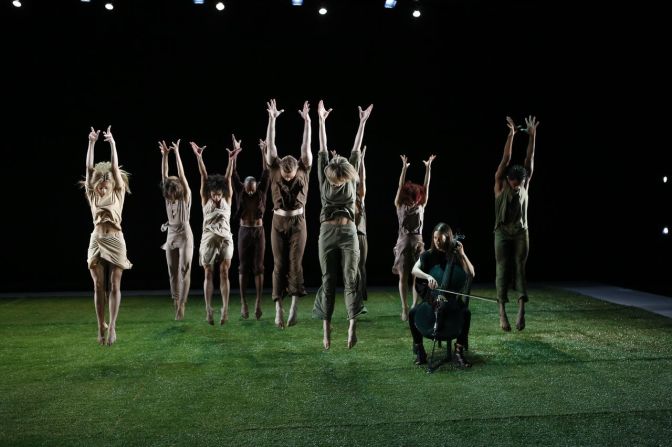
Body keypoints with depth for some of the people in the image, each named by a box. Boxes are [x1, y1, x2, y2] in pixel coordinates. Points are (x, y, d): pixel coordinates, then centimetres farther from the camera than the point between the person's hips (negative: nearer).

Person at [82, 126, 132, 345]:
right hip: (96, 241, 2)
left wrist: (111, 142, -1)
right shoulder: (92, 195, 9)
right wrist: (91, 143, 2)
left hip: (115, 241, -2)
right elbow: (89, 167, 5)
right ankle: (101, 326, 10)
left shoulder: (118, 194, 5)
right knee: (99, 286, 3)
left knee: (114, 286, -3)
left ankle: (112, 326, -4)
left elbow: (115, 167, -1)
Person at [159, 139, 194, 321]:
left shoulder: (185, 196, -7)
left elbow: (181, 175, -16)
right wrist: (164, 155, -10)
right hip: (170, 236, 5)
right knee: (173, 273, 5)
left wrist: (177, 154, -20)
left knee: (184, 270, -11)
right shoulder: (167, 197, 5)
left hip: (184, 236, -5)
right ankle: (175, 303, 10)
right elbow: (164, 176, -2)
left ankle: (181, 306, -14)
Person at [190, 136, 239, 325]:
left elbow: (228, 177, -5)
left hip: (225, 239, 0)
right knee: (208, 274, 1)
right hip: (208, 239, 0)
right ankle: (208, 309, -3)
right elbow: (203, 177, -5)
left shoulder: (227, 200, 2)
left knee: (224, 272, -3)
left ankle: (225, 308, -9)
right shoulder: (205, 201, 2)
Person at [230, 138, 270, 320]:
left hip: (259, 232, 0)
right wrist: (235, 154, -16)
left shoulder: (261, 192, -2)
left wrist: (263, 152, -15)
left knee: (258, 267, -1)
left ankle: (258, 302, 1)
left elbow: (266, 173, -9)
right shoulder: (240, 192, -2)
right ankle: (243, 302, 5)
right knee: (243, 267, 2)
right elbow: (233, 174, -9)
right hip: (244, 232, 0)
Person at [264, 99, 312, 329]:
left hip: (298, 223, 0)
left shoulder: (303, 170, -3)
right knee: (279, 265, 0)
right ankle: (279, 309, 0)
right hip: (279, 223, 1)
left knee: (295, 263, -5)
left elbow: (306, 147, -8)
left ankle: (294, 307, -4)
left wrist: (307, 121, -14)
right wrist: (272, 119, -13)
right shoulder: (275, 169, -3)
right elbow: (270, 146, -8)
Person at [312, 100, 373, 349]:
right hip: (327, 234, 0)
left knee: (351, 279, -6)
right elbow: (322, 151, 3)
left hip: (349, 234, 0)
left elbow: (356, 152, 3)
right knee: (328, 282, 1)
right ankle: (327, 331, 3)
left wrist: (362, 122, 2)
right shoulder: (324, 180, 3)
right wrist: (321, 120, 4)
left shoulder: (351, 179, 4)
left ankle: (352, 328, -10)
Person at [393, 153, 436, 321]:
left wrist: (428, 167, -2)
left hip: (418, 242, 2)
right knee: (403, 277, -3)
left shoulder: (421, 206, 7)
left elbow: (426, 187, 3)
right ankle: (404, 308, 2)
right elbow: (400, 186, -5)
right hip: (403, 242, -2)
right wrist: (404, 168, -13)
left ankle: (415, 307, 5)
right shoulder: (400, 206, 2)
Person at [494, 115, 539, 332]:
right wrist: (511, 135, -13)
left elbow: (529, 160, -3)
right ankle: (502, 312, -7)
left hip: (521, 234, 1)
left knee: (520, 269, -4)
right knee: (503, 270, -2)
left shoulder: (525, 184, 2)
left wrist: (532, 136, -9)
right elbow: (506, 159, -9)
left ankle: (521, 308, -11)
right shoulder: (500, 185, -5)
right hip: (502, 233, -1)